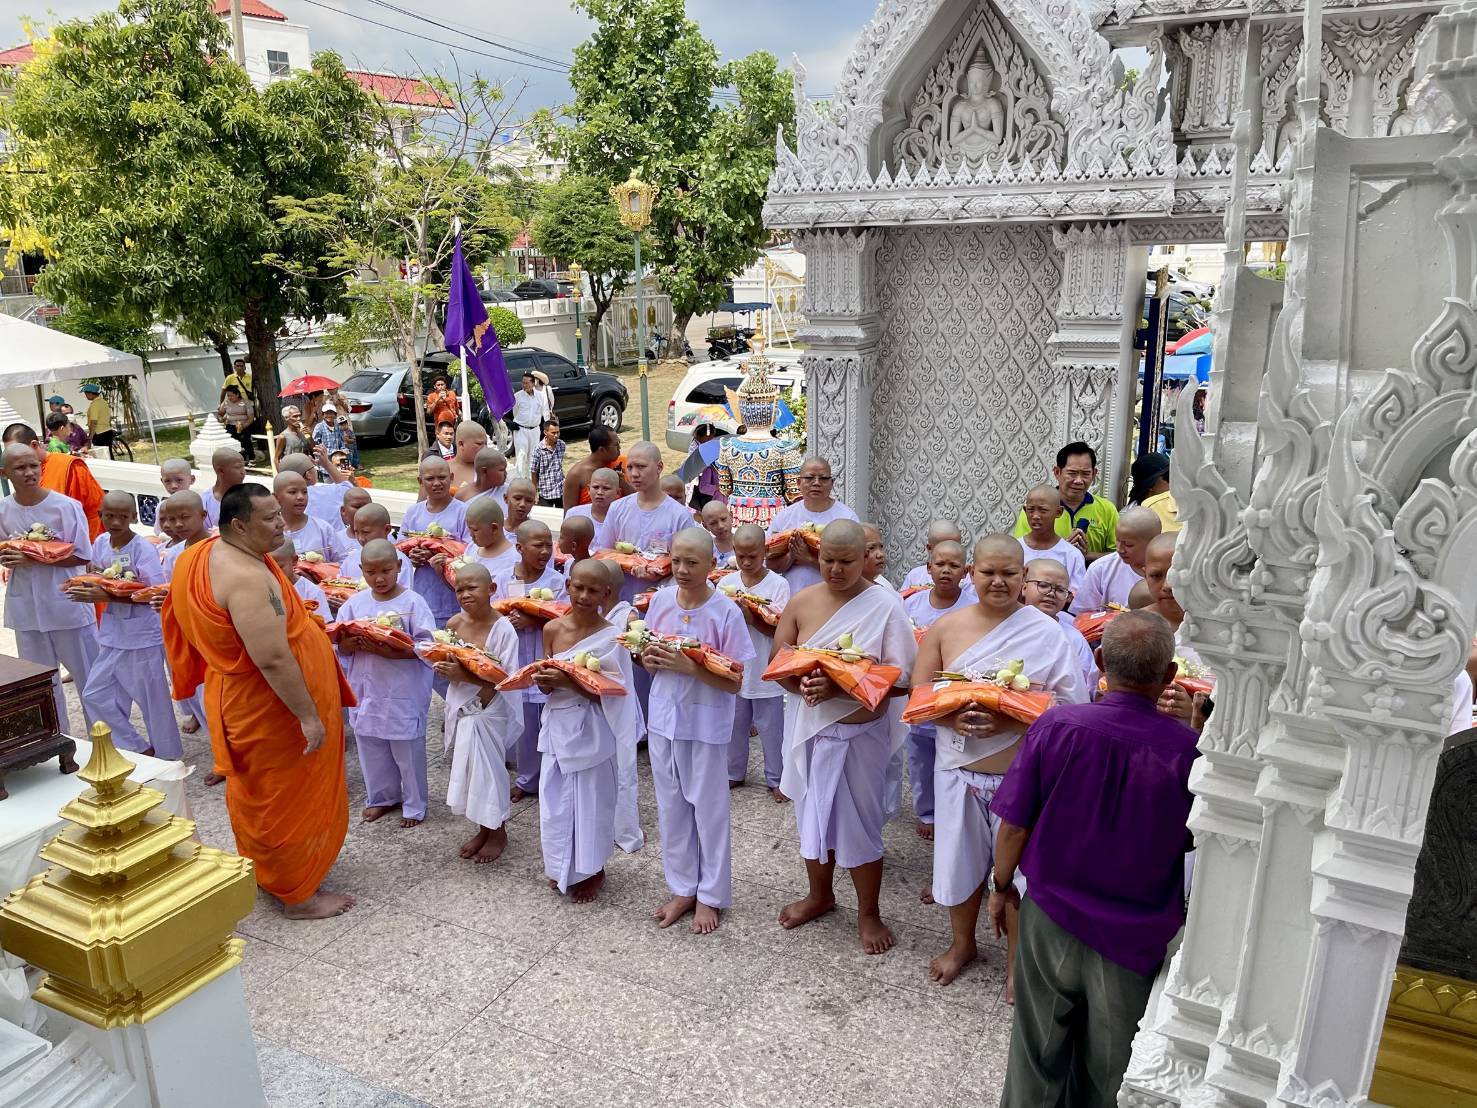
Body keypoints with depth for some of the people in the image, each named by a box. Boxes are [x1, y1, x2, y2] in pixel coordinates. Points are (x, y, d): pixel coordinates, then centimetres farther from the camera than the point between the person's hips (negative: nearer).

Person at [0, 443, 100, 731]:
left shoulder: (65, 506, -12)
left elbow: (82, 556, -11)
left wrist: (34, 558, -20)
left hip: (67, 604, -4)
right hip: (27, 608, 4)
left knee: (88, 676, 6)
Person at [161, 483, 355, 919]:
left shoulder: (211, 554, 3)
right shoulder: (247, 577, -30)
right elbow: (273, 659, -33)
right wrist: (308, 715, -27)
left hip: (241, 698, 10)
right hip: (271, 707, -10)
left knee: (260, 793, 25)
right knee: (288, 799, 5)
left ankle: (263, 870, 44)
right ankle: (298, 894, 20)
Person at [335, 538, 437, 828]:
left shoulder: (412, 602, -11)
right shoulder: (355, 603, 2)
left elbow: (426, 646, -15)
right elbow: (342, 647, 4)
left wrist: (391, 651, -26)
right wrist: (353, 643, -18)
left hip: (404, 692, -4)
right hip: (366, 689, 4)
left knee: (408, 750, 6)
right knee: (371, 747, 17)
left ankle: (414, 804, 24)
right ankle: (381, 798, 37)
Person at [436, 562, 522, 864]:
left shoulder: (503, 629, -18)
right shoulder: (454, 624, -3)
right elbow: (447, 664, 8)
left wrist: (464, 674, -27)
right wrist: (444, 670, -15)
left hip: (489, 711, -5)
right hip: (460, 706, 5)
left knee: (487, 769, 4)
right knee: (468, 768, 13)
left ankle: (498, 832, 25)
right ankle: (483, 829, 33)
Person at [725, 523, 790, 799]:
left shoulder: (778, 585, -11)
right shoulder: (726, 583, 0)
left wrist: (751, 618, -26)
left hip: (766, 671, -3)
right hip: (734, 669, 3)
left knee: (771, 729, 9)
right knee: (735, 725, 18)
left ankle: (775, 779, 25)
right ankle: (734, 773, 36)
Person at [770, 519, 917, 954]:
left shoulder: (885, 606, -13)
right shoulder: (801, 601, 0)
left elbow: (901, 680, -16)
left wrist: (841, 686, -26)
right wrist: (802, 685, -18)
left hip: (860, 733, -4)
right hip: (808, 726, 4)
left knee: (859, 822, 6)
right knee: (813, 813, 18)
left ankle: (868, 912, 28)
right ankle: (819, 894, 42)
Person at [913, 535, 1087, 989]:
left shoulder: (1046, 633, -9)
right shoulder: (946, 627, 0)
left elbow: (1068, 702, -13)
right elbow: (920, 691, 0)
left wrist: (1010, 720, -26)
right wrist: (952, 716, -20)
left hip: (1020, 771, -2)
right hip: (958, 767, 3)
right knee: (960, 858, 16)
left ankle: (1018, 959, 33)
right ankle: (962, 943, 41)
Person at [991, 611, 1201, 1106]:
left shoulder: (1056, 725, -19)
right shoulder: (1188, 750, -19)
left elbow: (1014, 826, -10)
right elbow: (1192, 842, -1)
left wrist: (1002, 887, 7)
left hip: (1050, 918, 0)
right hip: (1135, 936, 0)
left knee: (1039, 1055, 21)